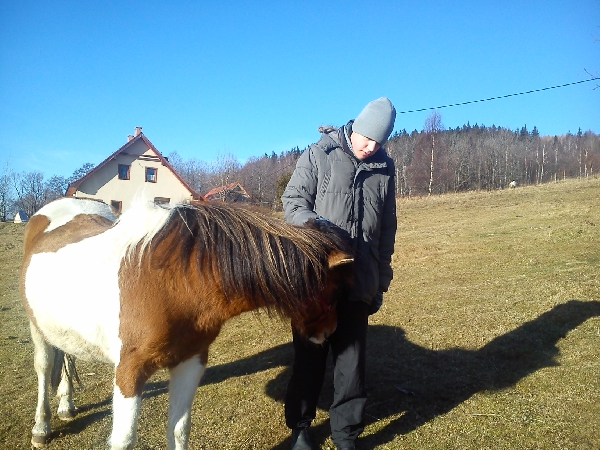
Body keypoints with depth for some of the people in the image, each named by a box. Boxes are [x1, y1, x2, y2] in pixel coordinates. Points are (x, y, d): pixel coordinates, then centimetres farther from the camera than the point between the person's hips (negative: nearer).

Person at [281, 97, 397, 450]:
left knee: (352, 363, 8)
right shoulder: (319, 155, -4)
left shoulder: (384, 167, 8)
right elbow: (293, 201, -4)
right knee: (309, 357, 12)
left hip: (359, 283, 3)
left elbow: (387, 228, 12)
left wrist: (381, 281, 14)